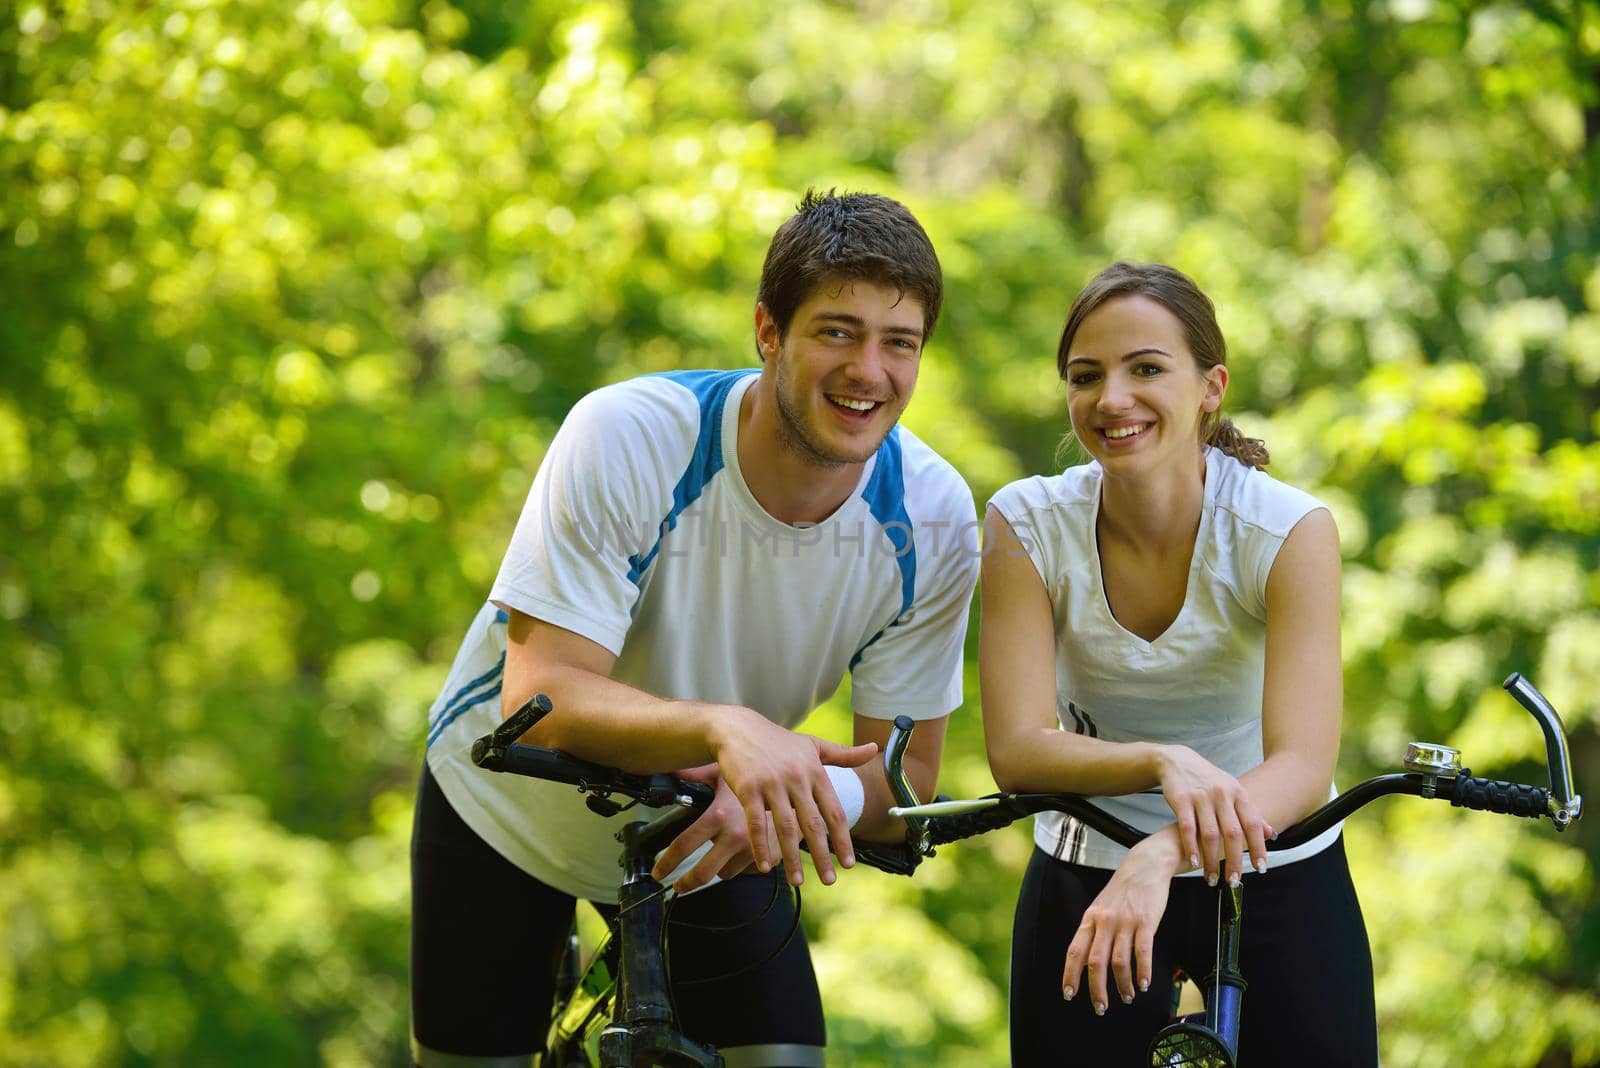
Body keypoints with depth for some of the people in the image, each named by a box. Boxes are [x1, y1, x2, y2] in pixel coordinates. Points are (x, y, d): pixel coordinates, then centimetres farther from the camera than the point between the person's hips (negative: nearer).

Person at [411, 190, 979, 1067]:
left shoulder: (930, 519, -20)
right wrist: (723, 724, -52)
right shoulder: (626, 437, -30)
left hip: (717, 838, 2)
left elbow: (906, 778, -16)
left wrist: (789, 793, -38)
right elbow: (539, 699, -34)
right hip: (512, 818, -2)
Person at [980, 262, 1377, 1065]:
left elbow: (1303, 765, -27)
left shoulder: (1288, 529, -17)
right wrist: (1164, 763, -38)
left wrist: (1161, 855, -44)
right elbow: (1017, 748, -19)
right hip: (1085, 878, 1)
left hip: (1274, 874, -1)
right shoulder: (1029, 524, -13)